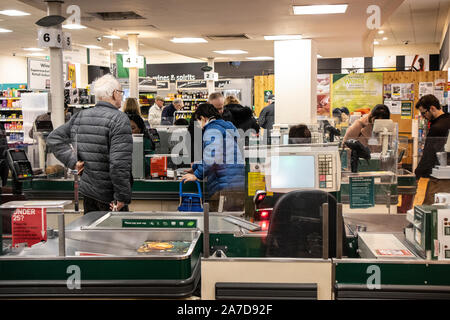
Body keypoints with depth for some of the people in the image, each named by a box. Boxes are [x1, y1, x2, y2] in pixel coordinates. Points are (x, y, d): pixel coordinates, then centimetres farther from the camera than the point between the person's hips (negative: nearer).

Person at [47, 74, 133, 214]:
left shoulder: (79, 116, 7)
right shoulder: (119, 119, -15)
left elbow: (53, 138, 9)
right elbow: (120, 162, -23)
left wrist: (73, 161, 1)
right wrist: (123, 197, -18)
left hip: (87, 191, 7)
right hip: (109, 195, -7)